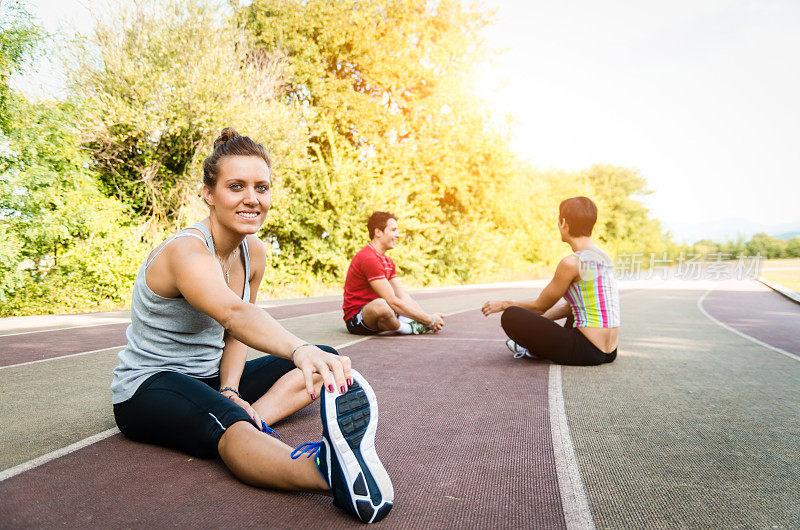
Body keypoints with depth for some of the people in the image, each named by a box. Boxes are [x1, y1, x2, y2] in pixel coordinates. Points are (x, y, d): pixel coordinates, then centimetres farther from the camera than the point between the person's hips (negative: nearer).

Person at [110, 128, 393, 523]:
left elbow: (236, 334, 3)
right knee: (227, 423, -42)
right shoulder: (187, 252, -25)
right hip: (149, 386, -8)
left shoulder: (254, 253, -1)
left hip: (209, 378, 9)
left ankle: (253, 417, -25)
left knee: (324, 362, 1)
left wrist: (230, 389, -15)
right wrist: (301, 350, -65)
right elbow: (235, 313, -47)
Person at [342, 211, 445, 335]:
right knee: (380, 305, -41)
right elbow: (392, 301, -24)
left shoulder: (388, 261, 13)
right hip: (355, 319, -10)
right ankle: (408, 328, -11)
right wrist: (429, 320, -20)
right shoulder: (368, 258, -19)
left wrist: (429, 317, -7)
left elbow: (403, 296, 7)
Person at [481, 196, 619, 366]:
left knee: (510, 316, -10)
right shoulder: (603, 257, 10)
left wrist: (504, 304, 12)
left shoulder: (571, 263, -17)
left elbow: (539, 306, -4)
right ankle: (534, 347, 34)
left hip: (587, 352, -9)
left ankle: (536, 349, 18)